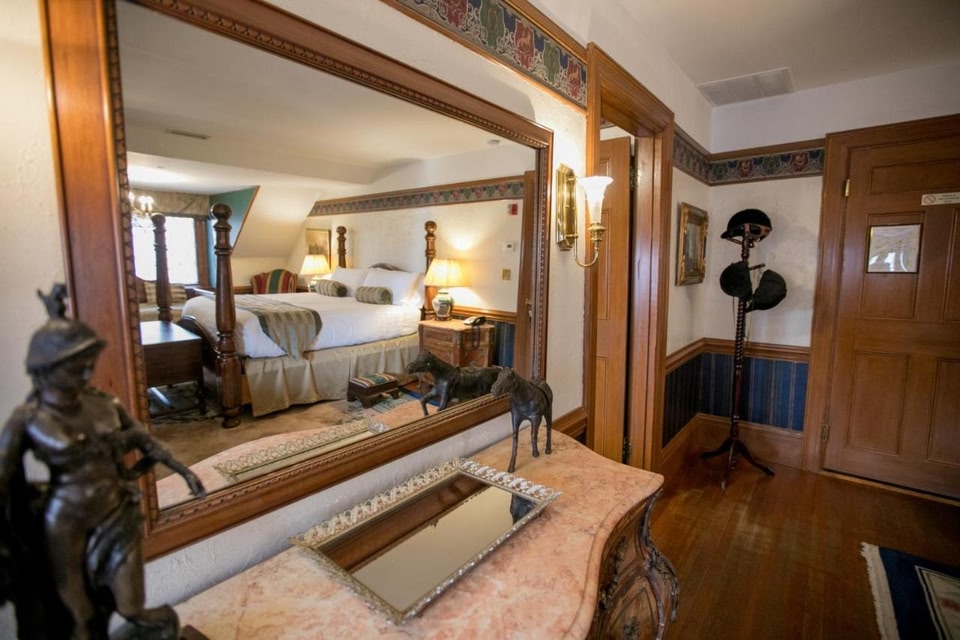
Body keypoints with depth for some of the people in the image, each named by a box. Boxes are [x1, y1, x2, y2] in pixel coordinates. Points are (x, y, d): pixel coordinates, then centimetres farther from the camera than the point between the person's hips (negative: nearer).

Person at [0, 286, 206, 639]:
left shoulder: (104, 404, -6)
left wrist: (184, 471, 3)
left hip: (117, 514, 2)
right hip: (66, 523, -2)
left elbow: (145, 440, 4)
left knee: (131, 607, 13)